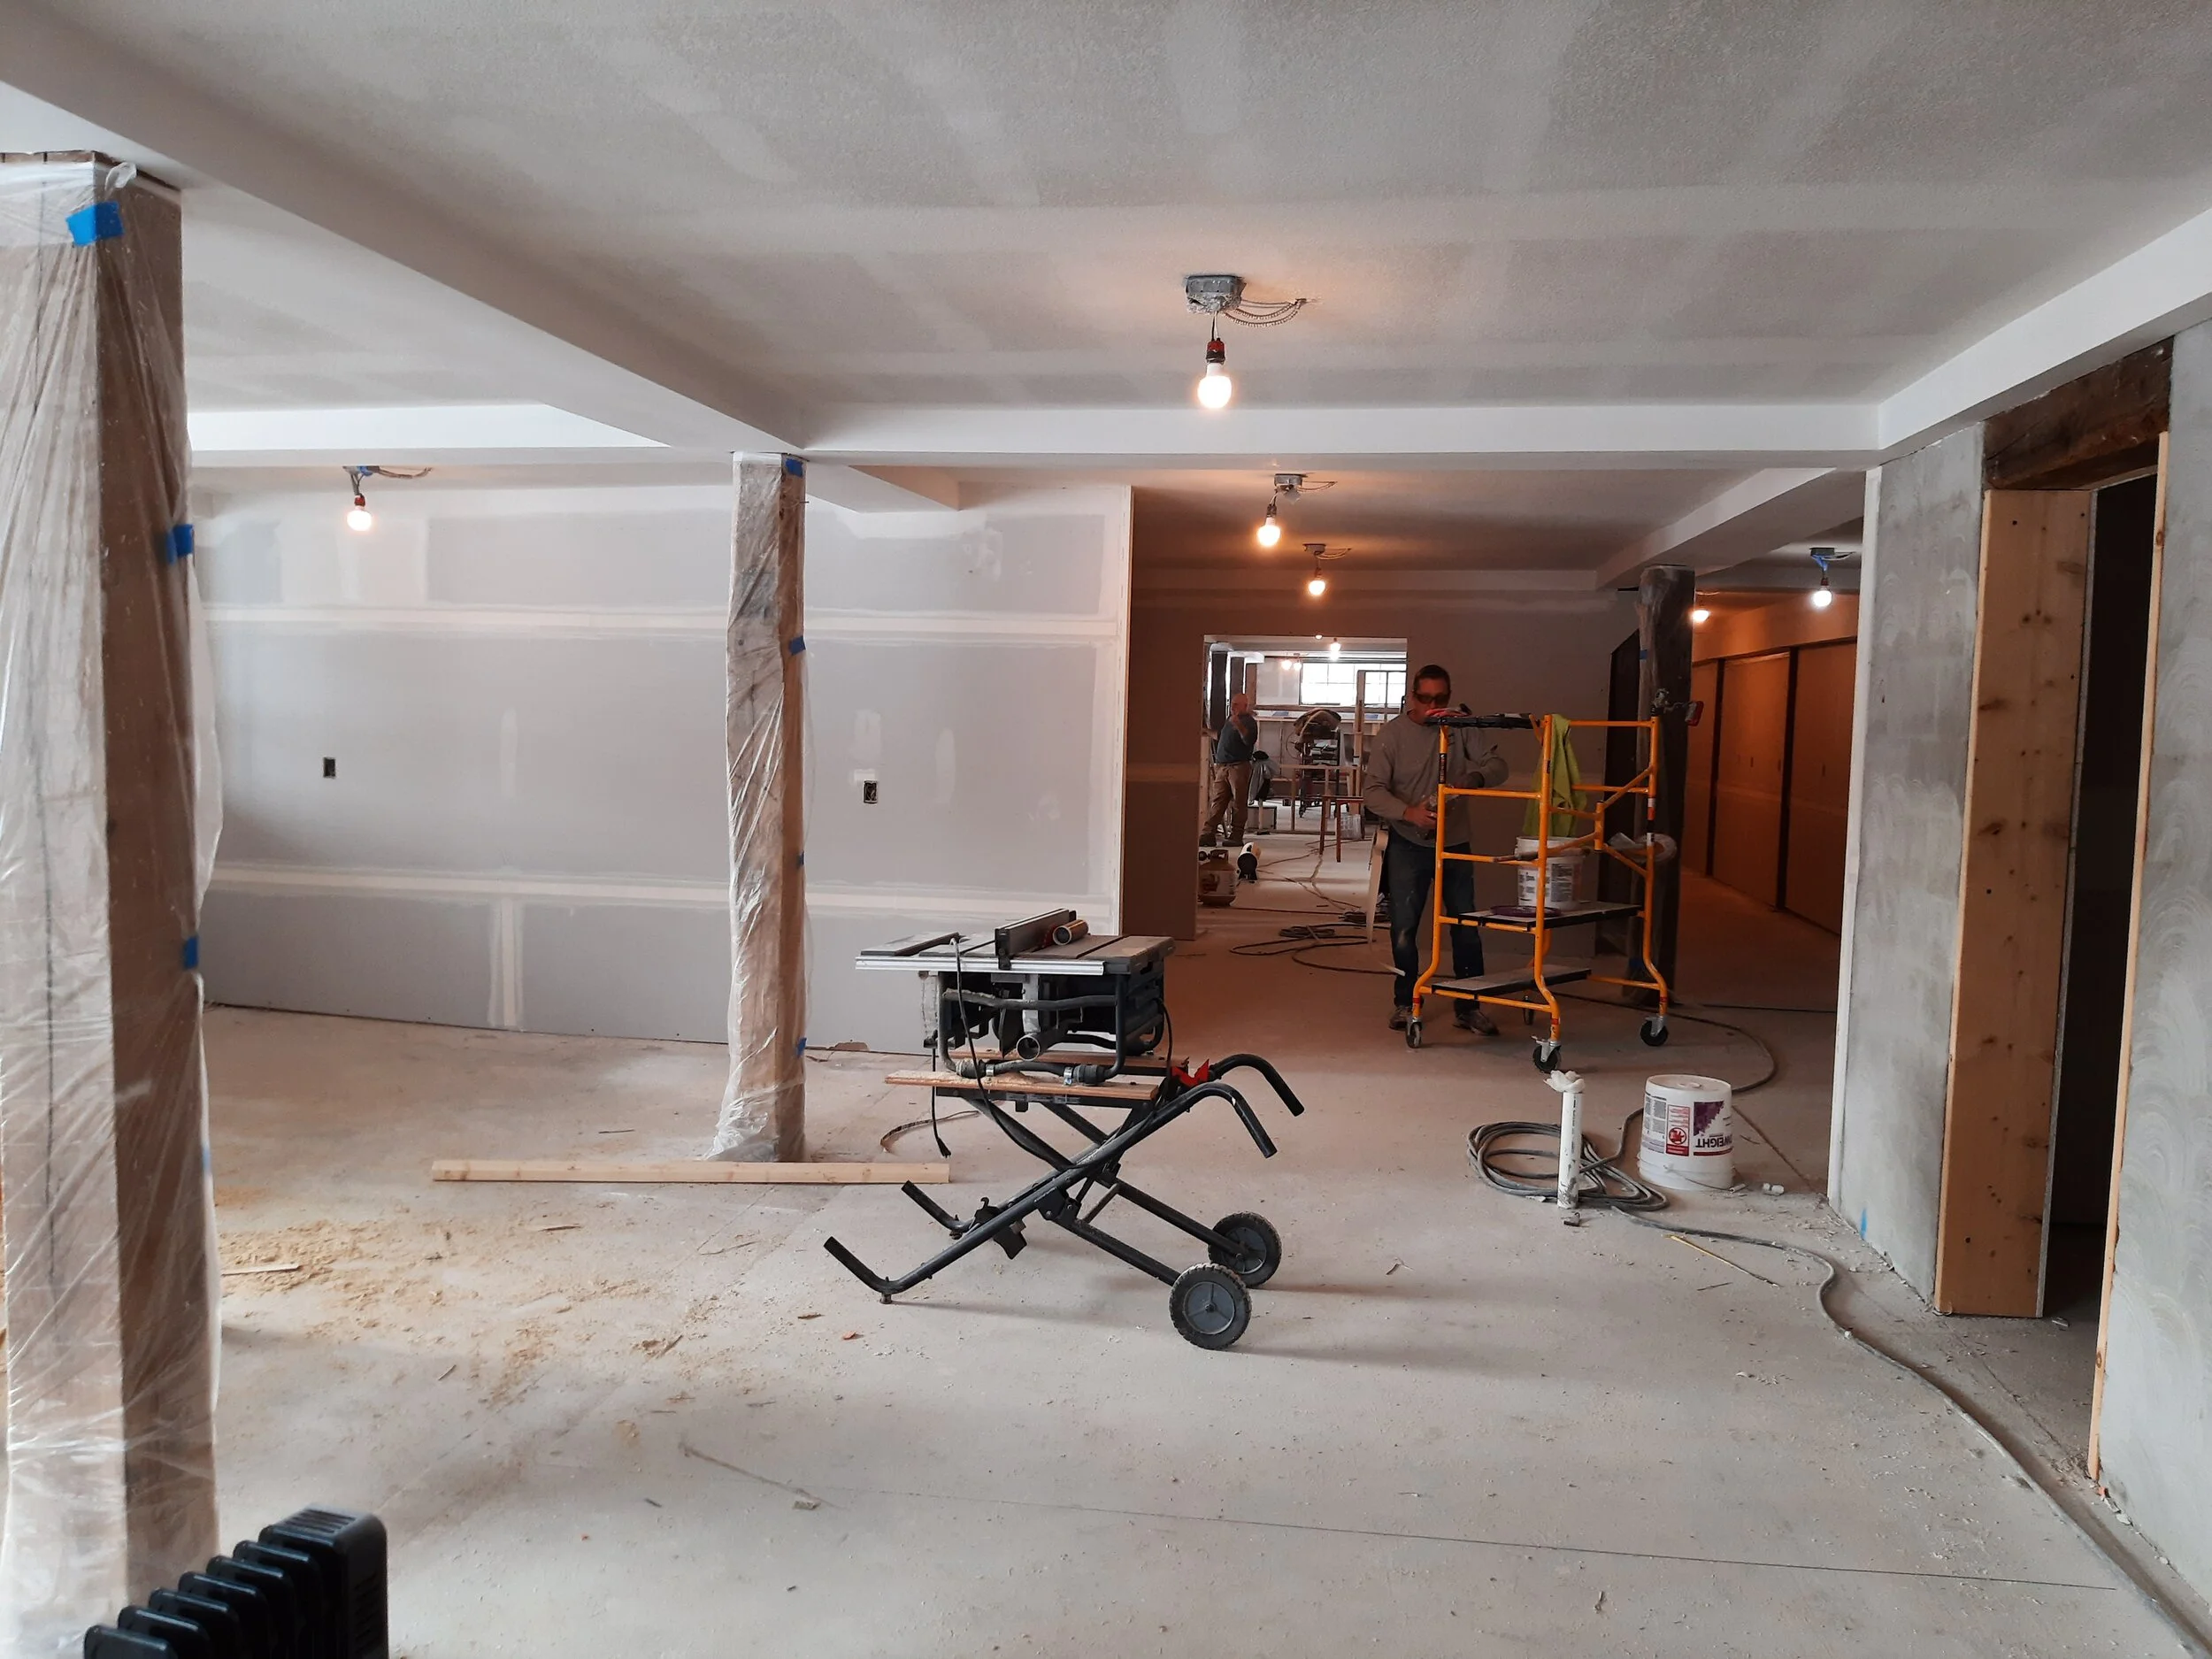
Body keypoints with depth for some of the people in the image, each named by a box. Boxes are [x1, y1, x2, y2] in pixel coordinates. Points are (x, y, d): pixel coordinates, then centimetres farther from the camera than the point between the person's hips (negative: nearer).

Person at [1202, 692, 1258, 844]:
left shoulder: (1249, 721, -4)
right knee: (1217, 802, 3)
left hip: (1239, 767, -8)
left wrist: (1239, 726, -33)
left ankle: (1236, 836, -2)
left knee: (1238, 804, -5)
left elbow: (1250, 740, -22)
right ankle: (1208, 833, 0)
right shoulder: (1229, 720, 21)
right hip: (1222, 767, 8)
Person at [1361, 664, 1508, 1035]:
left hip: (1455, 843, 2)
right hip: (1408, 845, -2)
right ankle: (1405, 1002, 19)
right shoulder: (1392, 733, -6)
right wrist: (1408, 813, -27)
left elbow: (1497, 765, -1)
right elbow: (1372, 792, -11)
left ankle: (1468, 1006, 19)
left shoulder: (1462, 729, 1)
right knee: (1404, 928, 2)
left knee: (1467, 928, 7)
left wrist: (1476, 776, -24)